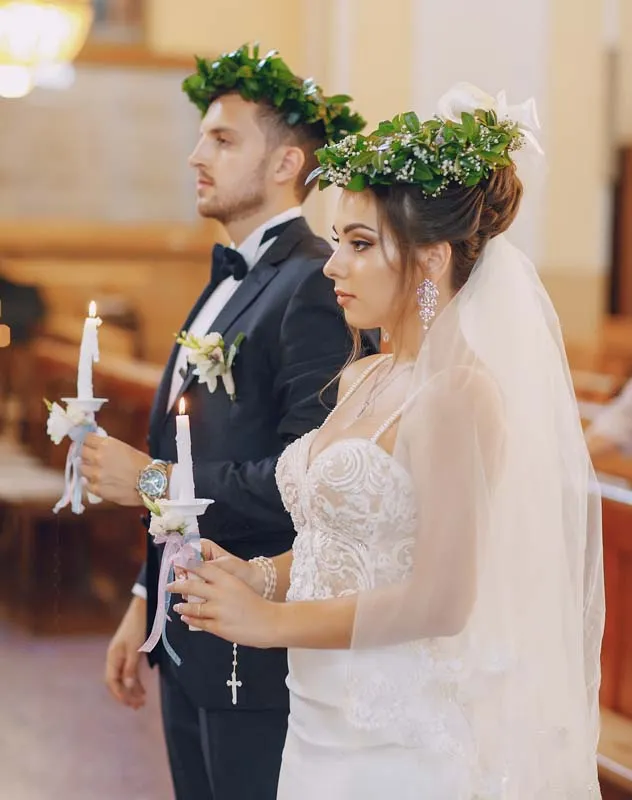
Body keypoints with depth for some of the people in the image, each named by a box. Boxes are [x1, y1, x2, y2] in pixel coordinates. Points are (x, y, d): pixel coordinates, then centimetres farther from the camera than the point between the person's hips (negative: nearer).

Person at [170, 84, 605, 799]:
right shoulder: (359, 383, 9)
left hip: (406, 741, -7)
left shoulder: (459, 396, -17)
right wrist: (260, 576, 0)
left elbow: (441, 599, -22)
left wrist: (274, 621, -14)